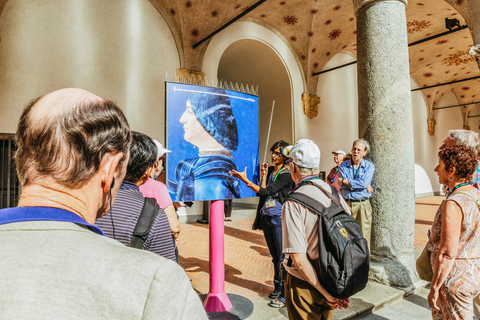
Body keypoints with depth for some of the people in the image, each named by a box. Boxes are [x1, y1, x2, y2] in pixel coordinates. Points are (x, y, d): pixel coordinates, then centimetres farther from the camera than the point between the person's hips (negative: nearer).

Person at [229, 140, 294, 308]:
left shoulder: (286, 174, -12)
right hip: (266, 217, 7)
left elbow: (266, 191, -21)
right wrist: (264, 175, -4)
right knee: (275, 256, 18)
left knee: (283, 257, -1)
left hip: (279, 218, -7)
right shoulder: (270, 170, 9)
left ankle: (285, 295, 9)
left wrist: (245, 180, -24)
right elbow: (261, 191, 4)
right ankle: (278, 287, 33)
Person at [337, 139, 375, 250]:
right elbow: (342, 184, -9)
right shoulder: (343, 165, 7)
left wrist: (345, 181, -5)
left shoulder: (369, 166, 6)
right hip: (346, 203, 1)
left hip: (363, 204, 0)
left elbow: (364, 183, -12)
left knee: (364, 237, 2)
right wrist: (365, 186, -8)